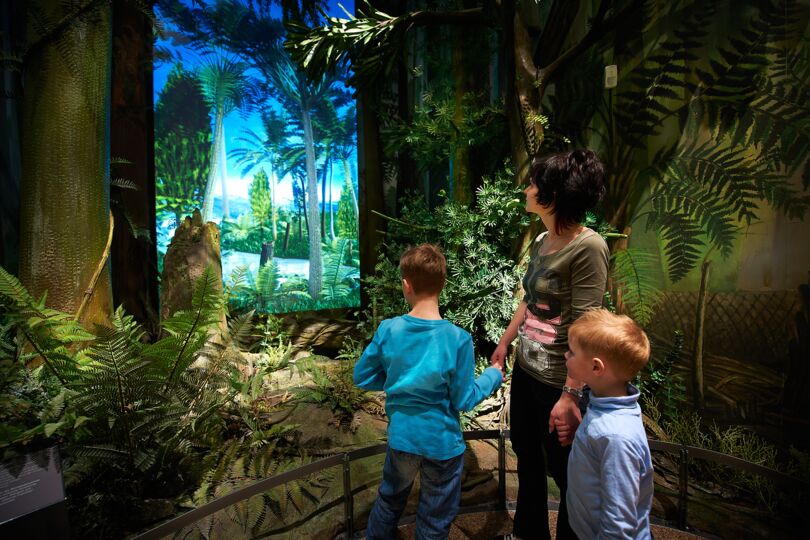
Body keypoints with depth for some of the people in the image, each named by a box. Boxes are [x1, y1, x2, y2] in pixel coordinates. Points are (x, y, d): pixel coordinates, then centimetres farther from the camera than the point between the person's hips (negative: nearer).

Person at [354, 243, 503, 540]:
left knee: (391, 498, 31)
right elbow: (463, 400, -14)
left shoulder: (388, 330, -17)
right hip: (442, 443, -2)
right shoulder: (458, 339, -24)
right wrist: (492, 376, 2)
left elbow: (362, 377, -5)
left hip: (401, 437, 3)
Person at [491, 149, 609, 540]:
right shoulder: (542, 241, 4)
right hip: (525, 368, 8)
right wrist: (503, 344, 18)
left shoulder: (588, 247, -20)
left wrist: (570, 396, -22)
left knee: (563, 471, 14)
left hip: (557, 380, -8)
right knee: (525, 454, 25)